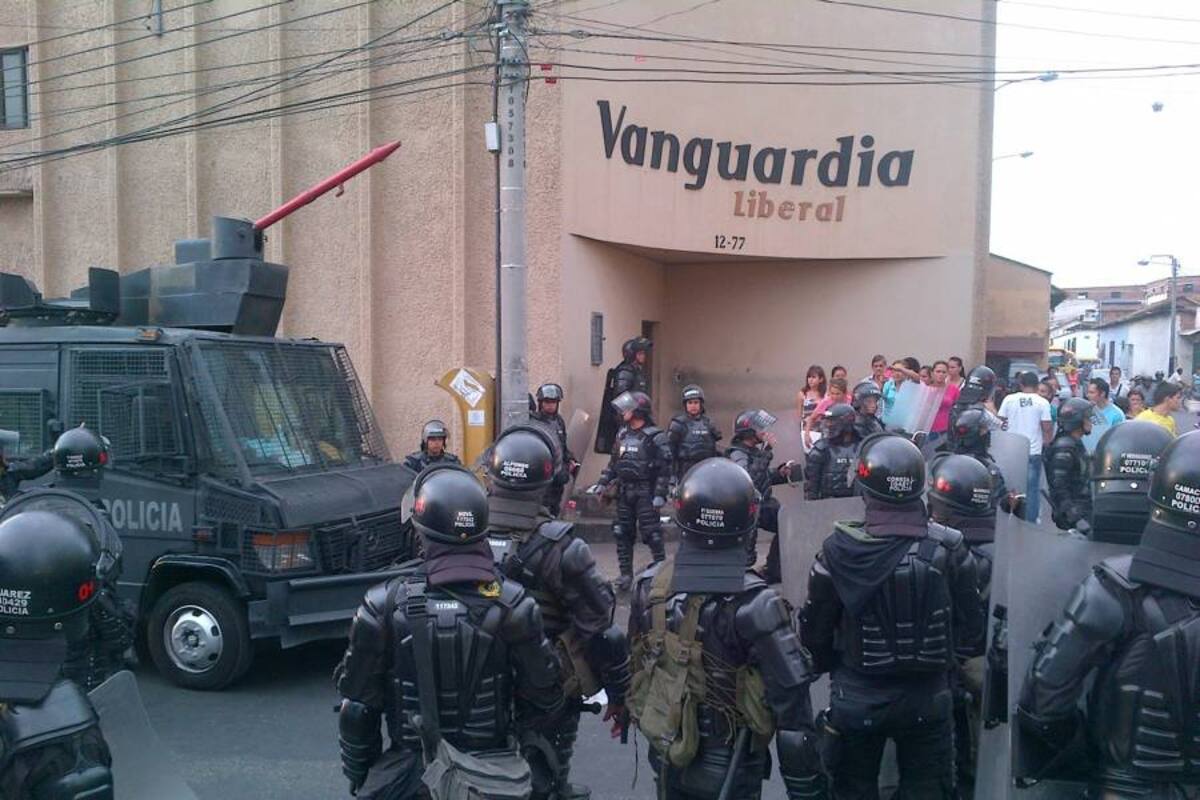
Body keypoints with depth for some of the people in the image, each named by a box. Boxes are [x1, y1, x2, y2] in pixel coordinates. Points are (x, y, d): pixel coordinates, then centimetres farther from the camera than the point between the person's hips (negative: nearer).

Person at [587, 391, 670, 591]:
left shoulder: (656, 437, -9)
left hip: (645, 493, -6)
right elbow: (613, 463, 18)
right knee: (622, 533, 8)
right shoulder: (622, 434, 12)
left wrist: (660, 494, -17)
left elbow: (665, 467, -12)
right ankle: (626, 573, 16)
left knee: (651, 533, -5)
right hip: (624, 492, 7)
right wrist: (601, 483, 11)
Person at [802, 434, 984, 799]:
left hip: (857, 699, -1)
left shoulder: (839, 550, -17)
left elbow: (815, 631, -9)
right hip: (929, 699, 2)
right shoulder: (949, 548, -11)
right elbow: (970, 629, -4)